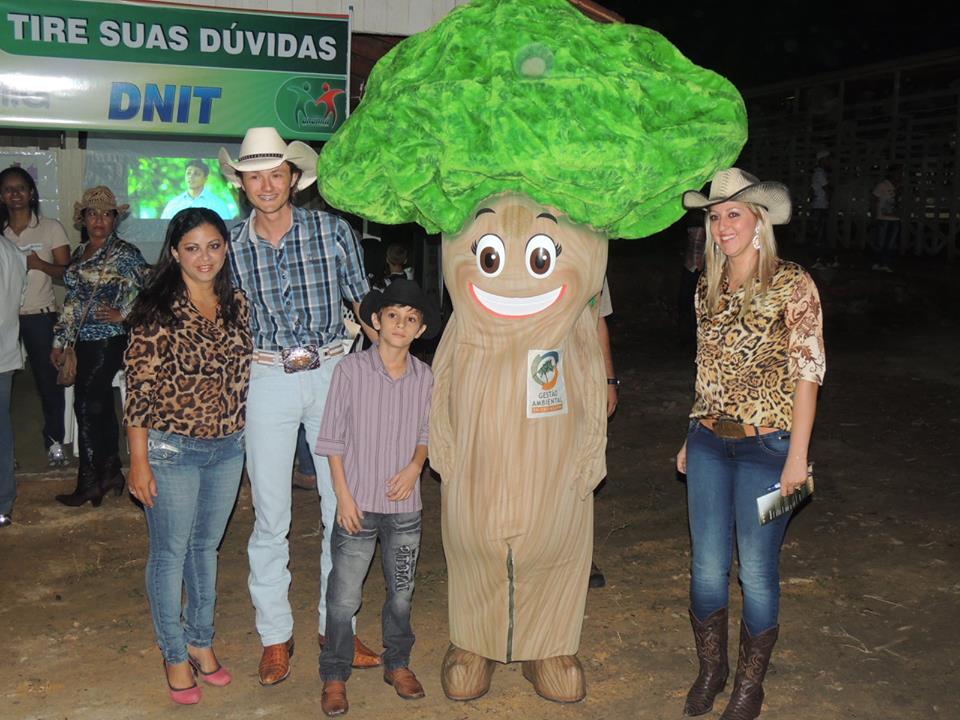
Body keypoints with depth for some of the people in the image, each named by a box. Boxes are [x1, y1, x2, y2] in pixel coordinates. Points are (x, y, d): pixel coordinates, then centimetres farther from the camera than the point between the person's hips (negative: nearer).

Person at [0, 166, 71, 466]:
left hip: (40, 316, -2)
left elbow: (67, 272, 1)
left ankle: (54, 440, 14)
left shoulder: (50, 228, 4)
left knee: (48, 379, 1)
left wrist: (39, 264, -16)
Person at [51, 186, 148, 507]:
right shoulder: (80, 252, 14)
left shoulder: (125, 254, -7)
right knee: (101, 407, 11)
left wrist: (124, 315, -13)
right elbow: (72, 299, 17)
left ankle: (90, 482, 4)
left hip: (108, 340, -7)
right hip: (85, 341, 7)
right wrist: (60, 341, 16)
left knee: (87, 406, -6)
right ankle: (110, 473, 21)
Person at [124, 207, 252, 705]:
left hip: (227, 448, 5)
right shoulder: (157, 311, -14)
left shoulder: (237, 304, 2)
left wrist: (245, 435, 11)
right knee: (170, 553, 8)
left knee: (207, 547, 18)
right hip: (171, 449, -5)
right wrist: (139, 461, -13)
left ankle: (201, 640, 35)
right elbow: (139, 390, -13)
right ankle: (174, 654, 26)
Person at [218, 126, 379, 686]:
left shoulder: (334, 231, -1)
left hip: (333, 374, 0)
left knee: (343, 509, 5)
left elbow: (365, 304, 6)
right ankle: (276, 635, 21)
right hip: (267, 382, 0)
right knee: (271, 516, 5)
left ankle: (336, 628, 22)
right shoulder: (233, 246, 3)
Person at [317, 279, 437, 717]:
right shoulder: (351, 370, -10)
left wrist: (414, 468, -8)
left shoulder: (424, 377, 0)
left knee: (401, 593, 16)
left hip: (404, 505, 3)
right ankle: (334, 676, 23)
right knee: (344, 596, 5)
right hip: (358, 504, -3)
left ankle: (397, 664, 36)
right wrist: (344, 495, -10)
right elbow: (333, 438, -6)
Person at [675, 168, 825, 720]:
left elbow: (807, 373, -9)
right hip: (710, 442, 5)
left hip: (765, 445, -5)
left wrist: (797, 456, -13)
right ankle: (711, 669, 30)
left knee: (756, 571, 4)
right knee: (707, 565, 9)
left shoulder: (792, 285, -7)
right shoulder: (709, 290, 9)